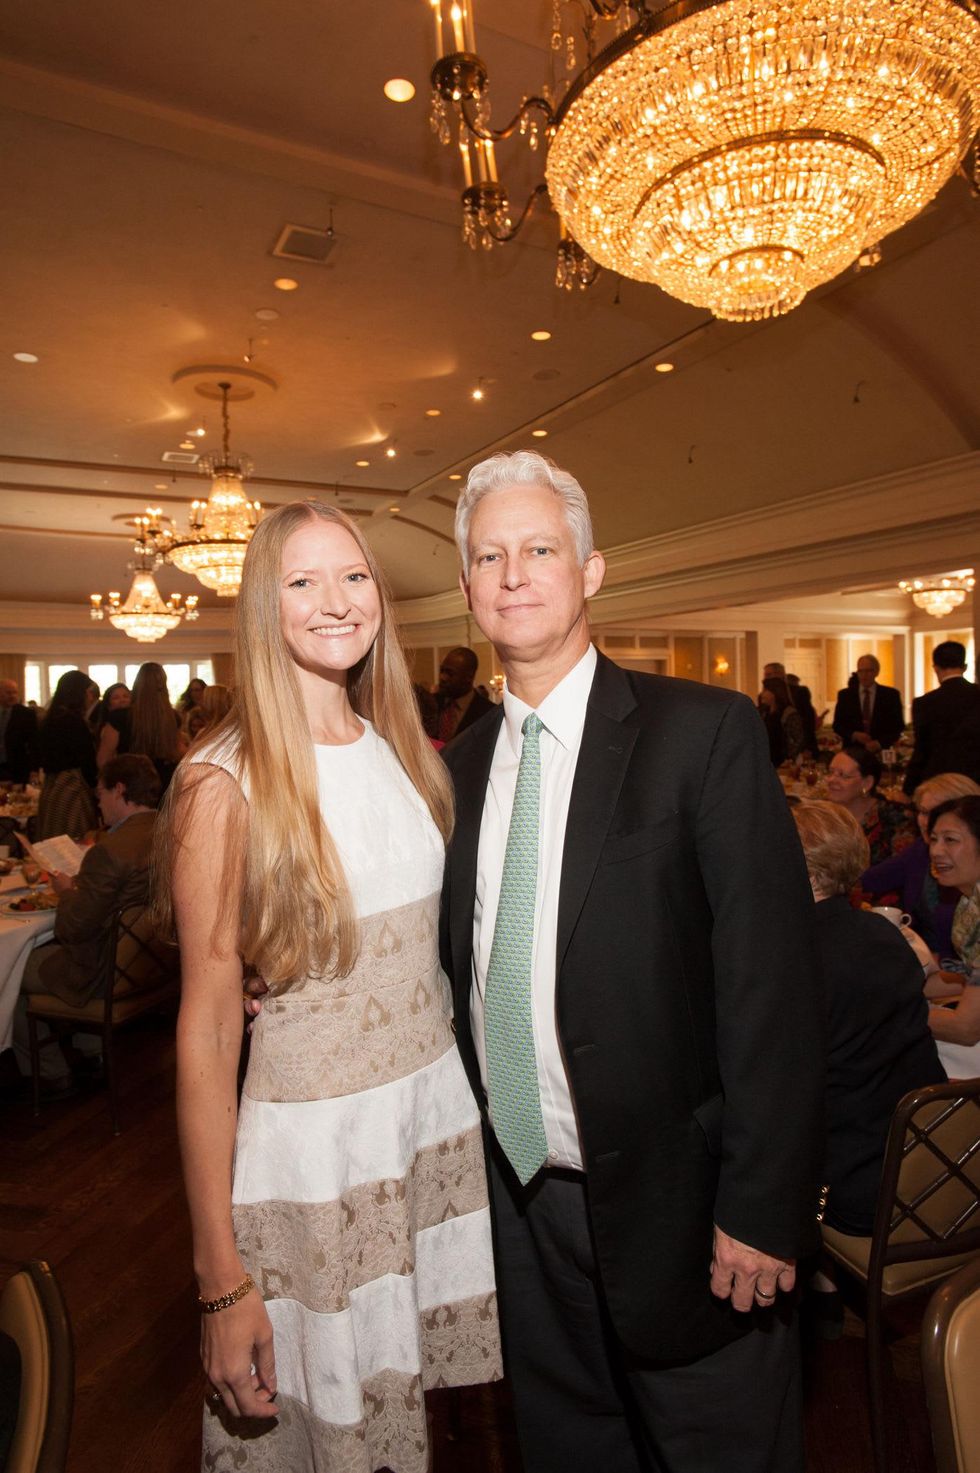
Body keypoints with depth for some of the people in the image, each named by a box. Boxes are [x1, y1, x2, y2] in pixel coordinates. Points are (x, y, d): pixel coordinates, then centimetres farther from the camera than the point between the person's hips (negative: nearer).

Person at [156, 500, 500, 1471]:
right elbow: (206, 1030, -13)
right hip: (312, 1136, -5)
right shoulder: (226, 785, -14)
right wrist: (221, 1280, -11)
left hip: (437, 1111, 5)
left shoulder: (402, 750, 3)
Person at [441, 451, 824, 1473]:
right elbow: (458, 970, 8)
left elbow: (770, 982, -16)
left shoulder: (704, 733, -14)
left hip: (668, 1199, -4)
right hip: (517, 1197, 5)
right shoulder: (459, 764, 3)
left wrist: (762, 1207, -16)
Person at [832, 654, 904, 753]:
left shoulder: (891, 694, 4)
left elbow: (898, 726, 3)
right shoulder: (844, 695, 6)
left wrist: (880, 743, -11)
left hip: (881, 750, 0)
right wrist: (854, 735, -11)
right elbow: (837, 725, 7)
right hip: (852, 750, 0)